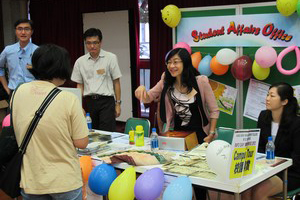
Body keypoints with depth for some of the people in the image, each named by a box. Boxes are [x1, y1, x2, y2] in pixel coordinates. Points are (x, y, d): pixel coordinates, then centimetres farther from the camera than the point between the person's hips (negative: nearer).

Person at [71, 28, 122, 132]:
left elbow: (116, 82, 1)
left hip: (106, 101, -3)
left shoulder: (111, 58, -1)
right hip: (89, 102, 3)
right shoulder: (80, 62, 7)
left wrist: (118, 104, -2)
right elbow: (80, 85, 12)